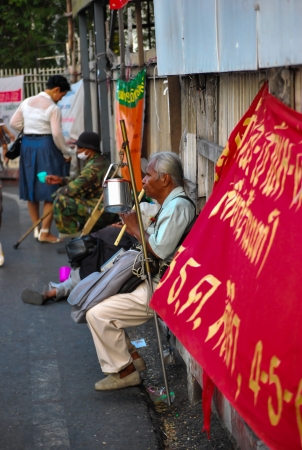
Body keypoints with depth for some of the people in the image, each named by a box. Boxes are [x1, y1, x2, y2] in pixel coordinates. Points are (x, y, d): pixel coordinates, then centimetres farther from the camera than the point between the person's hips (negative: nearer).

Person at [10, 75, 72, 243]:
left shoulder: (27, 102, 7)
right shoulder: (53, 108, -12)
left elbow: (14, 122, 10)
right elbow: (57, 134, -16)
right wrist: (66, 153, -5)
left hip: (27, 145, 7)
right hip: (46, 146, -7)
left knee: (31, 187, 14)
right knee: (51, 190, 1)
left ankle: (36, 228, 22)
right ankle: (45, 232, 1)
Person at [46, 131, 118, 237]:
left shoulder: (93, 167, -20)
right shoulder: (101, 161, 12)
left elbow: (73, 189, -22)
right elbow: (79, 183, 20)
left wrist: (59, 191, -1)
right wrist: (61, 180, 10)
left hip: (102, 212, -11)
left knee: (61, 200, -17)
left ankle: (69, 234, -2)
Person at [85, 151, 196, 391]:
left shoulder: (178, 206, -19)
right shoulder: (170, 204, 15)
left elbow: (160, 250, -27)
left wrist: (136, 229, -15)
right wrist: (136, 228, 5)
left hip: (162, 289, -11)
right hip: (154, 279, 11)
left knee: (98, 313, -14)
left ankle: (124, 370, 1)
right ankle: (130, 354, 19)